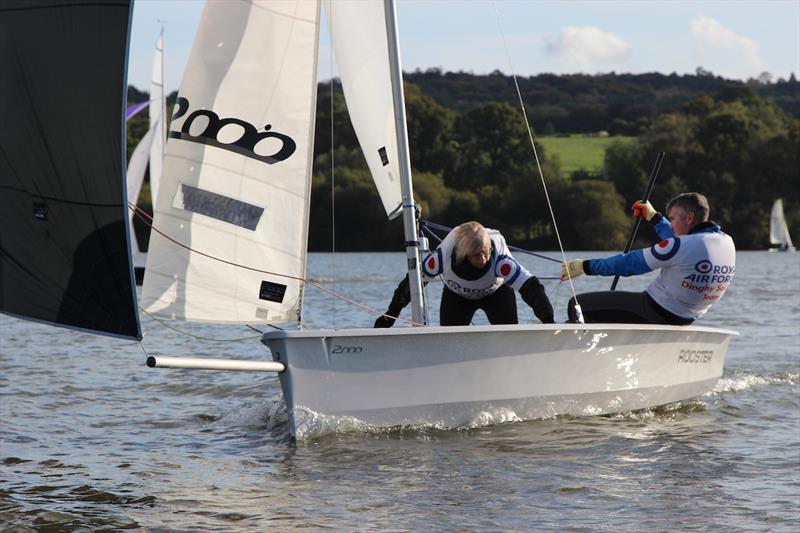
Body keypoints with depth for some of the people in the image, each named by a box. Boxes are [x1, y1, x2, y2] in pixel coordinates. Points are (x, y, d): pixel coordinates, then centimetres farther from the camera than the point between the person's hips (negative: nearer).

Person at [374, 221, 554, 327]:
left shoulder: (499, 258, -41)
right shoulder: (444, 254, -38)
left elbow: (530, 286, -47)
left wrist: (548, 320, -60)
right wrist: (391, 314, -25)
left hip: (496, 291, -1)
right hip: (456, 294, 1)